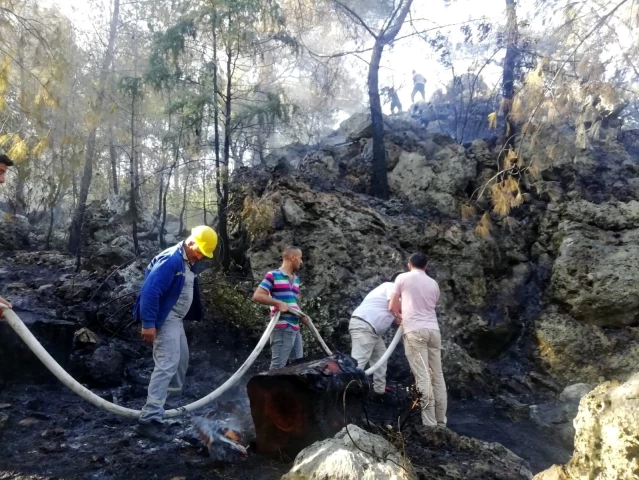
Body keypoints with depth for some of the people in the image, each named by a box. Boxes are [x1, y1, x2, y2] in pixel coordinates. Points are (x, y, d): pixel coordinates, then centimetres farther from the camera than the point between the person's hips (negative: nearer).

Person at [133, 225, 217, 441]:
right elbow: (150, 291, -27)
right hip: (164, 320, -10)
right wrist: (148, 324, -29)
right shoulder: (170, 260, -22)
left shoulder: (188, 262, 9)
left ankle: (173, 398, 43)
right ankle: (149, 419, -14)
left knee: (182, 358, 22)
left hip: (176, 319, 10)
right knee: (167, 365, -15)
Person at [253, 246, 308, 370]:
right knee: (278, 366, -6)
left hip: (295, 328, 8)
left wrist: (302, 315, 10)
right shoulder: (273, 275, -6)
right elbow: (257, 296, -12)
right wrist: (278, 303, -19)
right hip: (282, 328, -8)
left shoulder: (296, 279, 19)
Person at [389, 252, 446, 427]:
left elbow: (392, 307, 6)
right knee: (437, 376, 9)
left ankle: (430, 424, -8)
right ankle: (441, 422, 14)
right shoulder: (433, 284, 17)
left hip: (415, 331, -5)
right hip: (433, 330, 5)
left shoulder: (402, 278, 5)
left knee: (423, 377, -7)